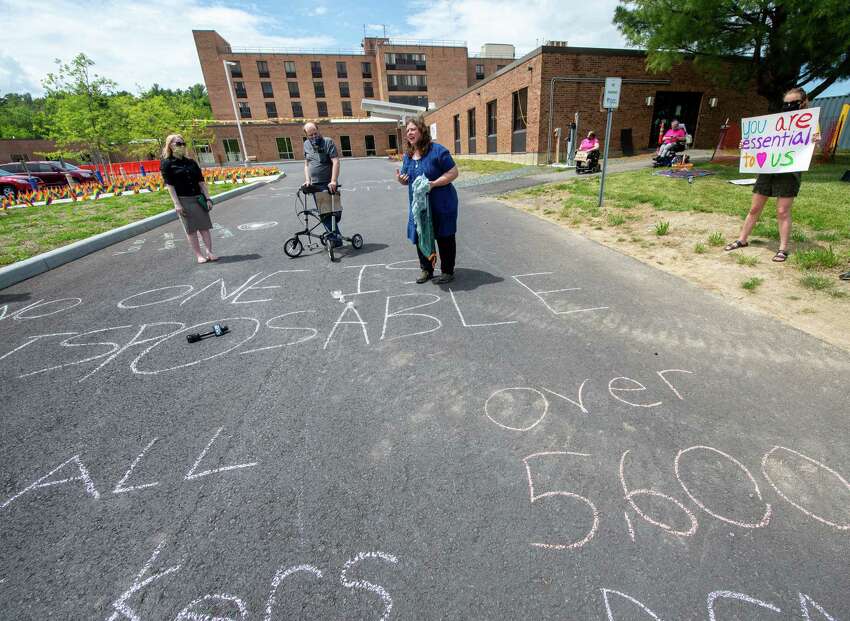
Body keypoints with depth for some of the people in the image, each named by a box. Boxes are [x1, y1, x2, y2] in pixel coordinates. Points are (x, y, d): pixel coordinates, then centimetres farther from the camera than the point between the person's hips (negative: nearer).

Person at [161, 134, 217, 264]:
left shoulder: (191, 162, 12)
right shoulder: (166, 164, 0)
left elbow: (201, 181, 10)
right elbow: (169, 185, -6)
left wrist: (208, 198, 1)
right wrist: (176, 204, -13)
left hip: (198, 198, 4)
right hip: (183, 200, -4)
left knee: (205, 227, 0)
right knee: (191, 230, 0)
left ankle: (209, 252, 3)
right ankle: (199, 255, 4)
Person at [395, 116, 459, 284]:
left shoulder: (437, 150, -12)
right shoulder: (408, 155, 9)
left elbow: (453, 172, -14)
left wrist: (433, 184, -25)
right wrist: (400, 179, -6)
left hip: (440, 205, -6)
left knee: (444, 238, 4)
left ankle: (447, 271, 18)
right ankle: (426, 269, 27)